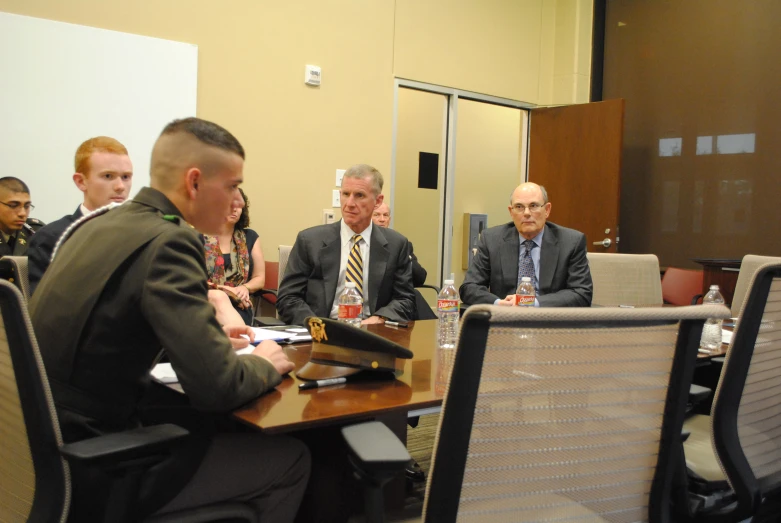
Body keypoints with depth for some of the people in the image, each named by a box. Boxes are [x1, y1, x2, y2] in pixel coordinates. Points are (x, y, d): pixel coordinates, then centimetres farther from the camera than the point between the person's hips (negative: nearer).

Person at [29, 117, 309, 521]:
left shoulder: (98, 224, 5)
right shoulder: (167, 240, -20)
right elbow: (217, 388, -25)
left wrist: (212, 335, 14)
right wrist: (263, 365, -3)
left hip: (47, 444, 9)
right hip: (91, 470, -9)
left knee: (213, 429, 26)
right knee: (289, 458, 0)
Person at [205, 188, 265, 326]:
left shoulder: (250, 237, 20)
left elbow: (259, 278, 19)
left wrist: (245, 288, -5)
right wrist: (223, 290, -12)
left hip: (238, 307, 1)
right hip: (205, 301, -1)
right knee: (219, 298, -39)